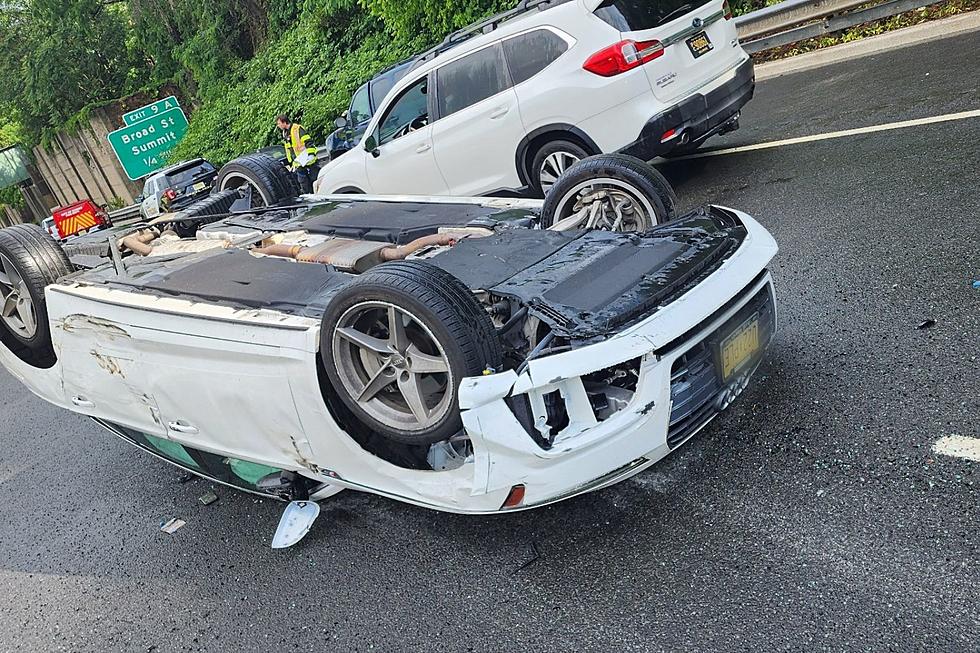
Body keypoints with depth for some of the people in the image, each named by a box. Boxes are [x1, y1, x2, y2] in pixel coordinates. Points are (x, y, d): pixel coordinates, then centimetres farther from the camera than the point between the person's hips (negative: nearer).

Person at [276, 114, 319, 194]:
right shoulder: (285, 133, 15)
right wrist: (291, 163, 21)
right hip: (299, 164, 8)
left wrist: (311, 154, -22)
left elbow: (308, 142, -16)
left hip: (308, 161, -8)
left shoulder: (297, 128, -12)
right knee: (304, 186, 6)